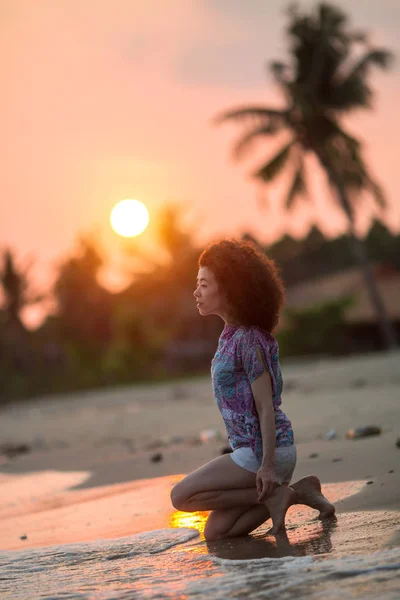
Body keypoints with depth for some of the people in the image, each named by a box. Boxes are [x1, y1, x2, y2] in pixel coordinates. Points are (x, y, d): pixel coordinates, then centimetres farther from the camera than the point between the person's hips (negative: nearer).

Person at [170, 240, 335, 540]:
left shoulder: (248, 340, -17)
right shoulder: (230, 335, 12)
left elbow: (266, 407, -19)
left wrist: (267, 464, -23)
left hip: (265, 450, -10)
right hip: (248, 448, 10)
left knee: (182, 496, -10)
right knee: (215, 532, 8)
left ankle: (274, 494, -6)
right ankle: (295, 492, 7)